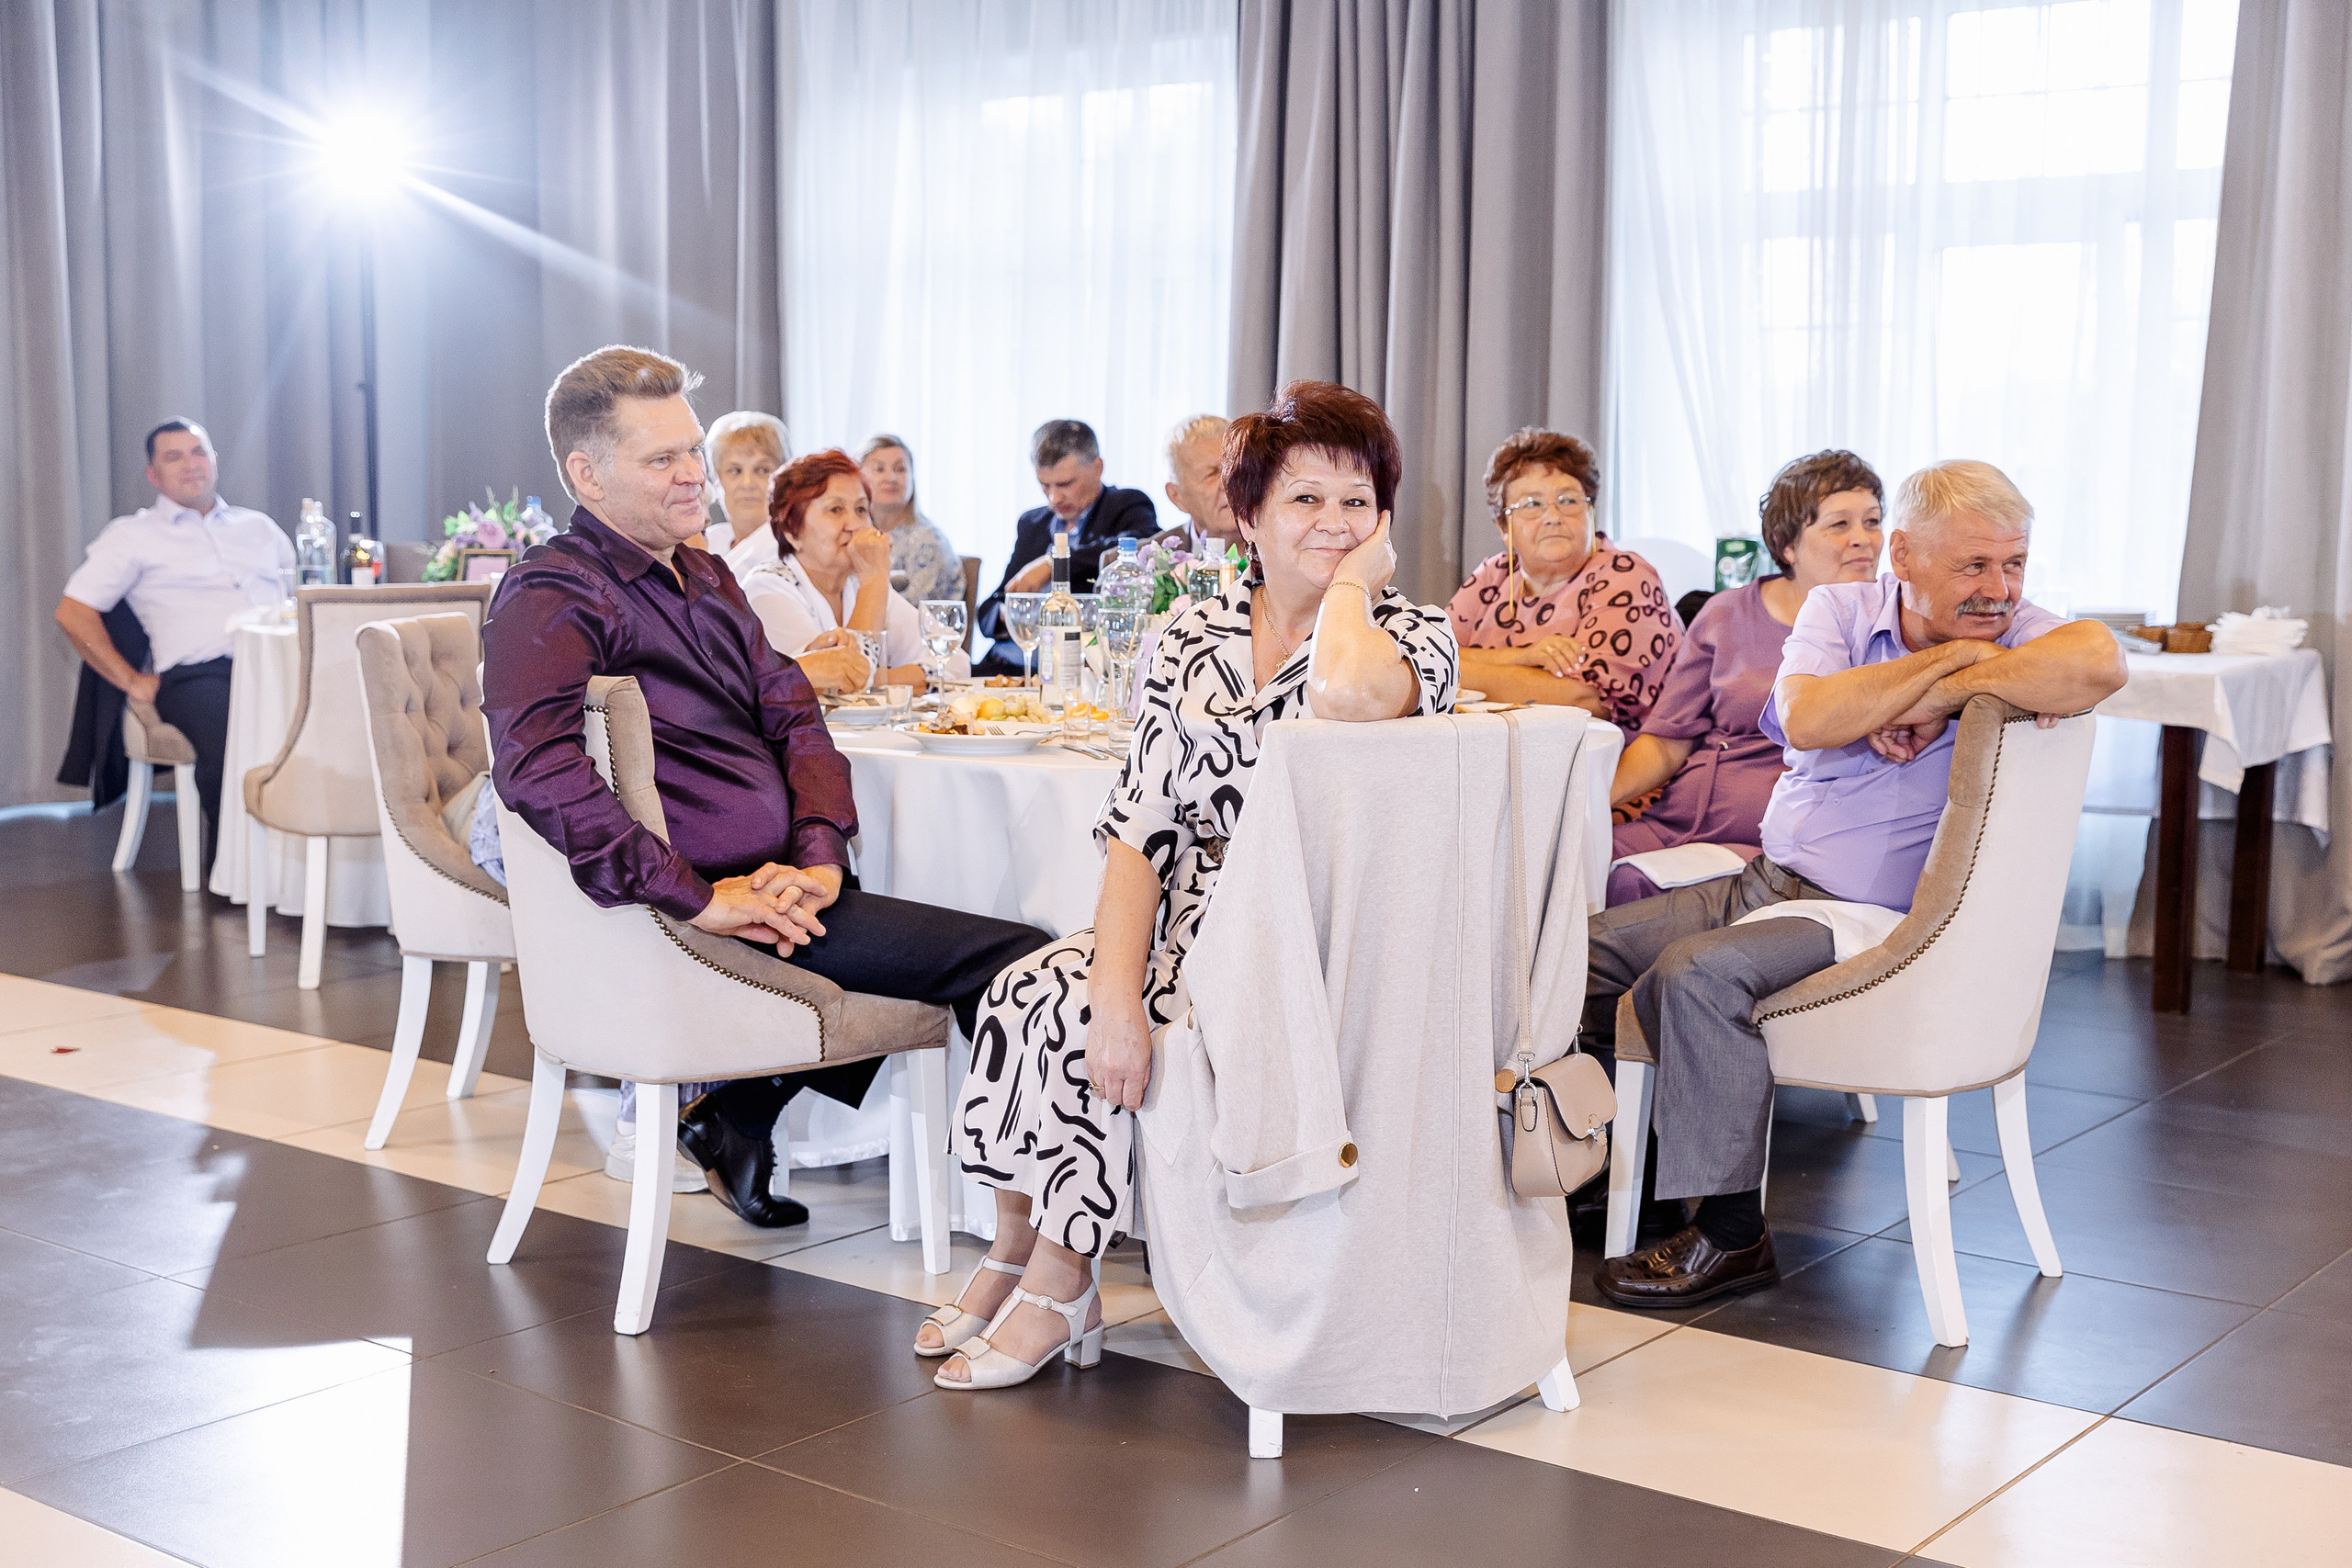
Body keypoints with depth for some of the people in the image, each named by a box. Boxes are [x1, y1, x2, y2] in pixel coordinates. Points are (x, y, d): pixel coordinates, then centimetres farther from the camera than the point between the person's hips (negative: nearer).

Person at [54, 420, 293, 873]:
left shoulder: (257, 526, 30)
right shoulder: (133, 536, 18)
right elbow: (72, 613, 11)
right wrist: (131, 682, 1)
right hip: (198, 672, -3)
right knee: (231, 738, -39)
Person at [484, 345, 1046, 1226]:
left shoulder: (704, 577, 18)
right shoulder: (553, 598, -11)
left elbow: (794, 718, 13)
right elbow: (540, 771, -28)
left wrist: (819, 856, -6)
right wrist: (699, 900, -27)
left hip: (769, 886, 9)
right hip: (683, 922, -9)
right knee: (1013, 959, -13)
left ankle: (737, 1118, 17)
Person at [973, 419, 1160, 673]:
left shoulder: (1127, 507, 5)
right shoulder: (1031, 523, 24)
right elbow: (987, 613, 21)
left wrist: (1054, 562, -20)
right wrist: (1005, 616, -5)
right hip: (1007, 666, 7)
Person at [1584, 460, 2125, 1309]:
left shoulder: (2020, 636, -8)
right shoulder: (1839, 610, 5)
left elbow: (2101, 661, -34)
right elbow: (1805, 721, -16)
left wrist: (1941, 695, -25)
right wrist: (1948, 655, -18)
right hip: (1765, 882, 6)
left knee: (1698, 970, -29)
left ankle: (1730, 1233, -16)